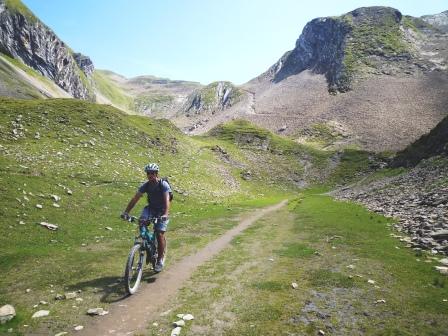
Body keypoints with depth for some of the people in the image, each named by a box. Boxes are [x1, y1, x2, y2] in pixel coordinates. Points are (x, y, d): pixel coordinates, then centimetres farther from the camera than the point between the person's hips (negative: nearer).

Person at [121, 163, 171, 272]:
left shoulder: (164, 185, -20)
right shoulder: (146, 185, -8)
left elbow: (167, 200, -32)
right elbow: (135, 199, -11)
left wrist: (165, 214, -47)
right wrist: (126, 212, -23)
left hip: (162, 211, -4)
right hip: (151, 209, 4)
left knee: (160, 234, -12)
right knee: (141, 221, -26)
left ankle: (160, 260, 3)